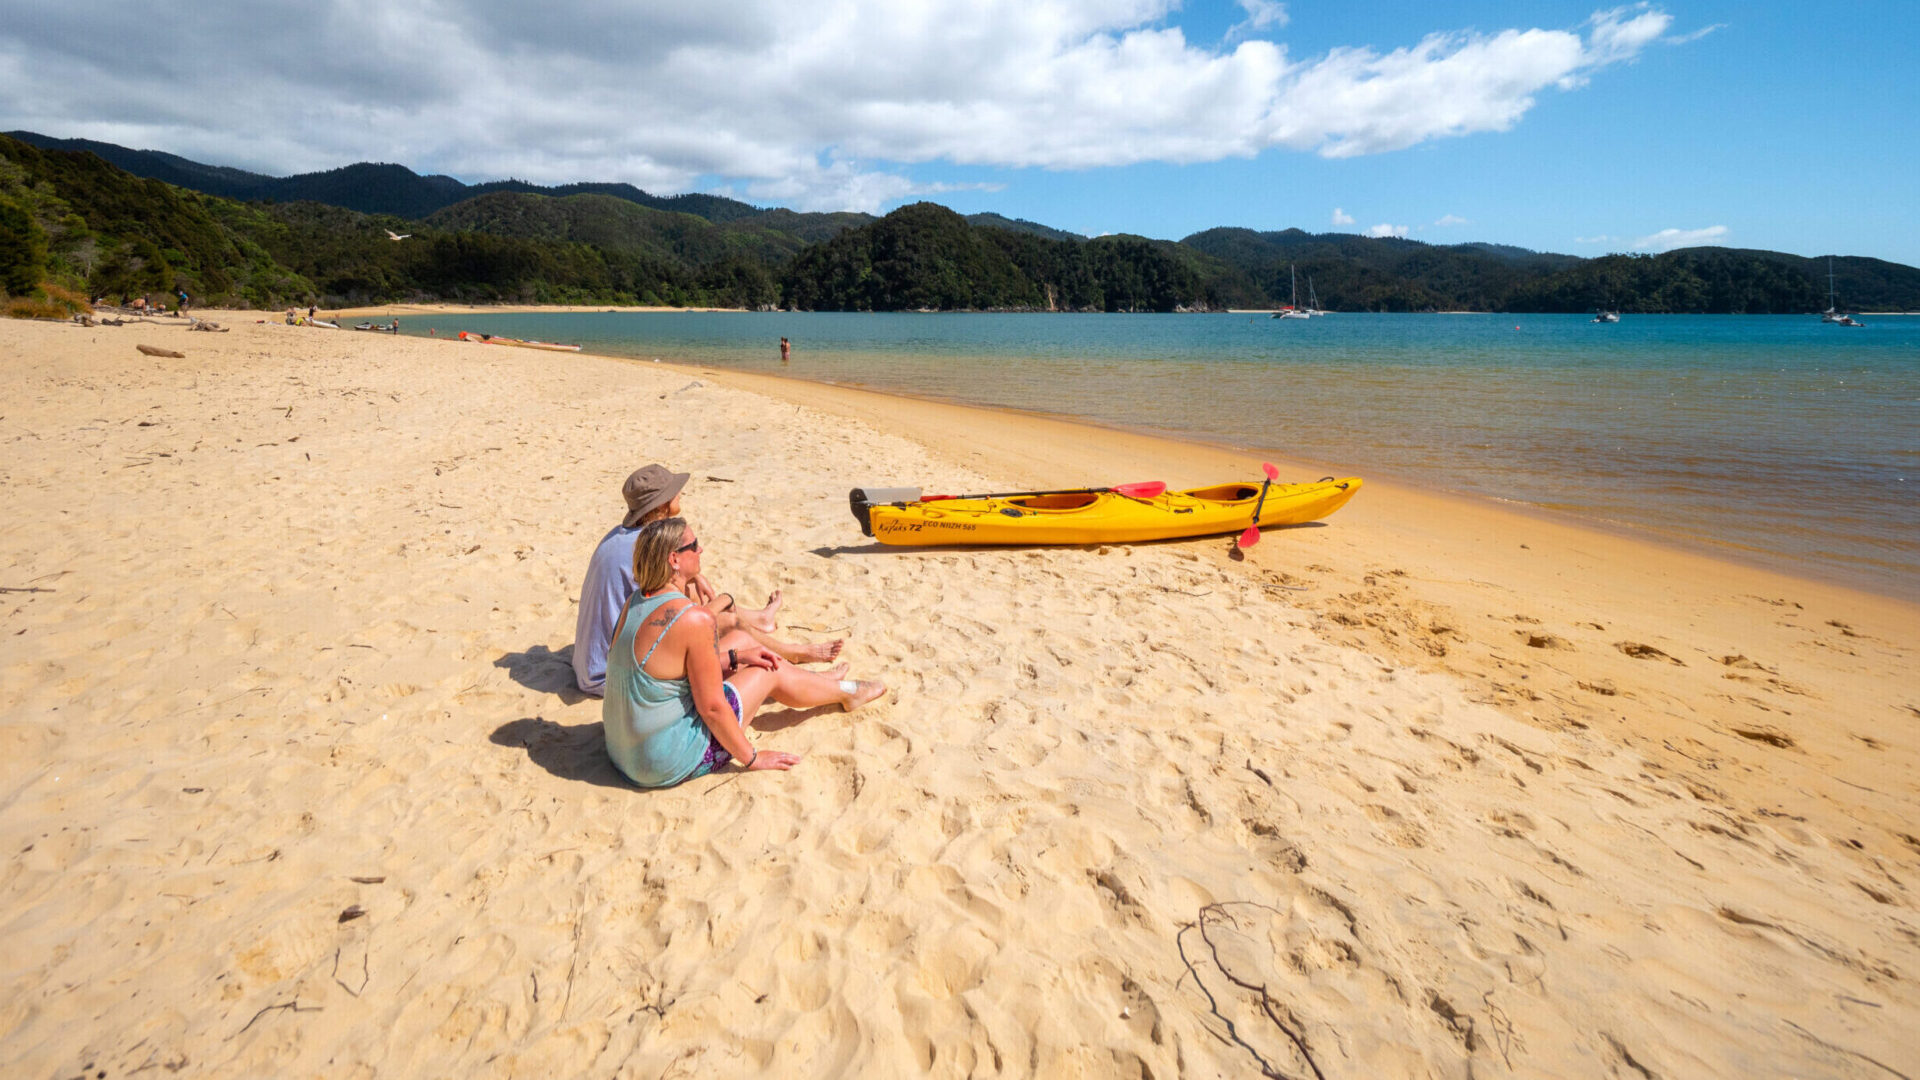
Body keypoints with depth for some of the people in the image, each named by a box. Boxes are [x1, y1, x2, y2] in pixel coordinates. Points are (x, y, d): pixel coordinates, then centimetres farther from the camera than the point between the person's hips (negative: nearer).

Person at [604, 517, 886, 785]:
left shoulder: (635, 603, 0)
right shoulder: (695, 619, -27)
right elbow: (712, 707, -22)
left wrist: (735, 657, 12)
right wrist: (752, 758, -8)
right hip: (669, 764, -8)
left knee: (739, 639, 18)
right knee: (768, 673, 7)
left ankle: (819, 680, 42)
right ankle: (847, 692, 36)